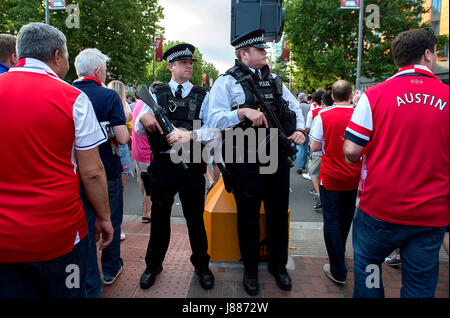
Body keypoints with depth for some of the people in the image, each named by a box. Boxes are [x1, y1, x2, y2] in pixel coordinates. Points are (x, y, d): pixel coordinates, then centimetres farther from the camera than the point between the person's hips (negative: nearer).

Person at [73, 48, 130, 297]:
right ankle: (110, 269, 35)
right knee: (111, 222, 18)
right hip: (106, 171, -3)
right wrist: (127, 135, 3)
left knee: (85, 227, 11)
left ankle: (91, 287, 20)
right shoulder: (109, 96, -13)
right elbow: (122, 138, -17)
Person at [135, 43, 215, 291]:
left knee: (195, 218, 10)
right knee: (159, 217, 14)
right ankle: (153, 265, 34)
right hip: (162, 165, 1)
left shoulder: (202, 96, 6)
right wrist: (143, 119, -18)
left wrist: (190, 135, -24)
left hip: (192, 165, -1)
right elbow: (138, 129, 5)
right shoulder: (156, 93, 9)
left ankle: (201, 265, 31)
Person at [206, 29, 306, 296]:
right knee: (248, 216, 10)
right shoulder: (228, 81, -4)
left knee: (279, 213, 14)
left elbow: (295, 107, 19)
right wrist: (243, 112, -26)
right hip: (246, 161, -4)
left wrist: (300, 129, 1)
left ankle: (278, 265, 35)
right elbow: (214, 119, -13)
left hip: (277, 156, 5)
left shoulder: (274, 81, 13)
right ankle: (251, 269, 31)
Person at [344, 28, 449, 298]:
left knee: (367, 265, 21)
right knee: (421, 286, 17)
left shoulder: (375, 95, -8)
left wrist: (358, 160, 11)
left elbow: (352, 151, -11)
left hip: (381, 208, -2)